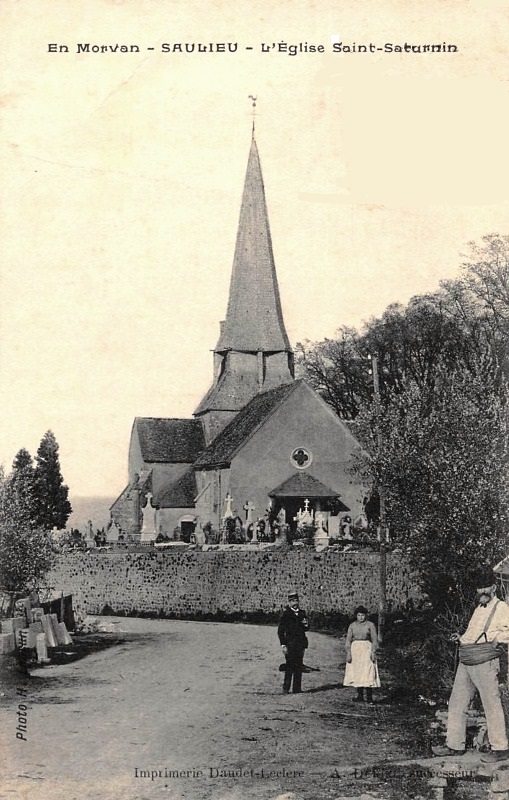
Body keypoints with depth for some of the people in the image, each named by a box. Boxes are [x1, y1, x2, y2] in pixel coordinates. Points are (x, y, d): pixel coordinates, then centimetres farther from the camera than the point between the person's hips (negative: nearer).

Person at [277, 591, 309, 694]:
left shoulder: (301, 613, 13)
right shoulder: (286, 614, -4)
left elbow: (305, 629, 22)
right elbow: (280, 631, -5)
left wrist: (305, 625, -2)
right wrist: (283, 645, -11)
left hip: (300, 644, 5)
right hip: (290, 644, -5)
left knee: (298, 667, 6)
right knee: (290, 666, -6)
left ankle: (297, 689, 11)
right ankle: (286, 688, 1)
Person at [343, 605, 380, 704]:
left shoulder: (370, 625, 0)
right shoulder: (352, 625, 7)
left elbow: (374, 640, -1)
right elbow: (348, 640, 6)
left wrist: (373, 652, -9)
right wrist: (348, 653, -2)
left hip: (366, 649, -3)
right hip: (355, 650, 3)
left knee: (368, 673, -9)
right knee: (356, 673, 5)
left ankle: (369, 697, -7)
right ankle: (360, 696, 13)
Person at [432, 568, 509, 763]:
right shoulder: (478, 609, 23)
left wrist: (493, 635, -21)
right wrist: (460, 639, 14)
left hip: (484, 661, -8)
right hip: (466, 662, 8)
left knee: (491, 704, -4)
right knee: (457, 703, 8)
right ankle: (455, 745, 15)